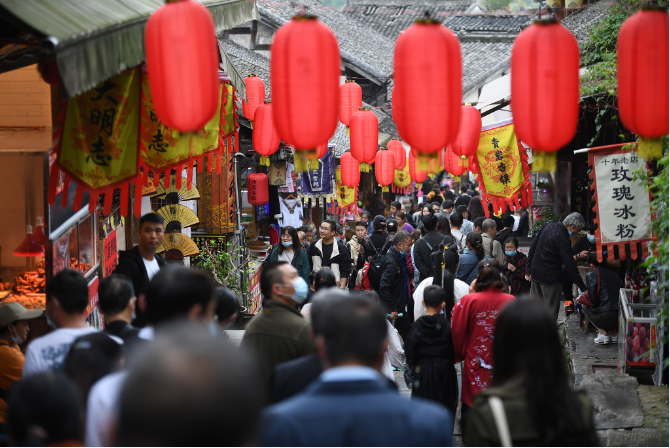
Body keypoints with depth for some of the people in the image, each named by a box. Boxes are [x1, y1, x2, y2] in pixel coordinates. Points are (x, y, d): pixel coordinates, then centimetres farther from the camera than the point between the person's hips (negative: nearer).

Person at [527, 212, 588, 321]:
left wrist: (529, 269, 15)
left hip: (535, 273, 8)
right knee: (551, 312, 0)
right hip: (550, 277, -8)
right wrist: (583, 288, -16)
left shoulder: (548, 226, 4)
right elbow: (570, 265, -20)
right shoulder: (563, 238, -21)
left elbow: (533, 247, 10)